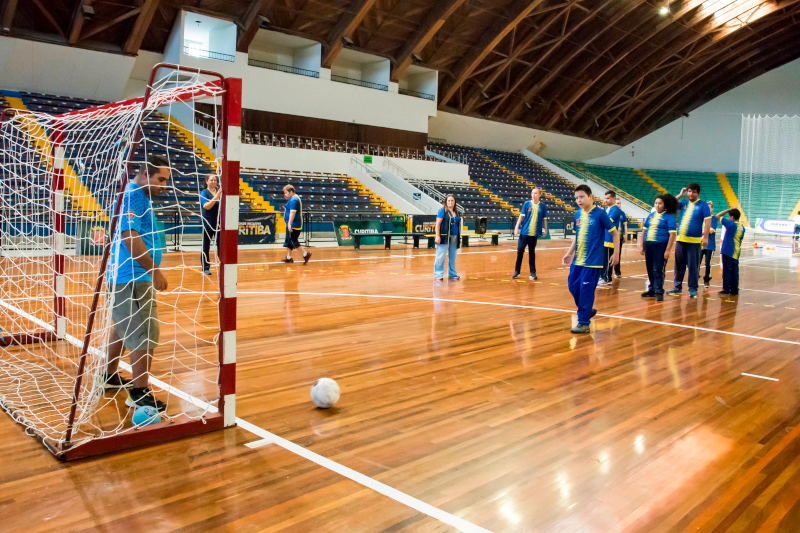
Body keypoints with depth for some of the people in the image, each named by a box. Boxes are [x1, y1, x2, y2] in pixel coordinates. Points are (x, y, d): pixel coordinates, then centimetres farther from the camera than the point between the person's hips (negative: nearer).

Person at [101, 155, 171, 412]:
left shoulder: (139, 195, 16)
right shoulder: (132, 195, -15)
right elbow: (129, 236, -24)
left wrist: (152, 271, 21)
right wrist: (155, 270, -20)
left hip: (123, 276, 11)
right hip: (132, 278, -11)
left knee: (124, 327, 22)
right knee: (146, 336, -9)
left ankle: (110, 376, 37)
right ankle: (139, 394, -1)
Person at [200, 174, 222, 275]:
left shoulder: (219, 191, 8)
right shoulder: (204, 193, -4)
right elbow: (207, 206, -18)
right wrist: (216, 197, -26)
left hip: (219, 223, 3)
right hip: (208, 223, -3)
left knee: (221, 244, 6)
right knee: (206, 245, 3)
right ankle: (205, 268, 11)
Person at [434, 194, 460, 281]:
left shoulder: (456, 213, 16)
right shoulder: (442, 210, -2)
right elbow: (438, 223, -7)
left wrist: (459, 238, 20)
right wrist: (437, 236, -15)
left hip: (454, 238, 6)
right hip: (444, 237, -6)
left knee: (452, 257, 10)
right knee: (441, 257, -3)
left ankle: (452, 275, 20)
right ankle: (438, 275, 4)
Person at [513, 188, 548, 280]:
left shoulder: (542, 206, 3)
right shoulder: (527, 204, 1)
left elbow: (544, 219, 9)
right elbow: (521, 216, 1)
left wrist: (545, 229, 6)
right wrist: (517, 227, -5)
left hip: (534, 233, 0)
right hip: (524, 232, 0)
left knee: (532, 252, 6)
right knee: (520, 250, 1)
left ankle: (533, 273, 12)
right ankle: (517, 271, 13)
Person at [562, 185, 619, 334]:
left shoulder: (600, 214, -9)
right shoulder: (577, 214, 7)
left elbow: (615, 233, -4)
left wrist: (616, 253, -7)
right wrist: (569, 253, 16)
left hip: (593, 260, -6)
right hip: (577, 260, 6)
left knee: (586, 290, -4)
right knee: (573, 286, 9)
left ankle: (584, 323, 6)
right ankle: (587, 310, 32)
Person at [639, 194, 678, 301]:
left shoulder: (669, 217, -4)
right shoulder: (651, 215, 13)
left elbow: (672, 234, -9)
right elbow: (644, 230, 16)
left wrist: (668, 250, -15)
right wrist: (641, 245, 10)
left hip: (660, 246, -6)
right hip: (648, 244, 6)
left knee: (658, 270, -5)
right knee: (650, 269, 12)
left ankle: (659, 292, 1)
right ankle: (651, 289, 23)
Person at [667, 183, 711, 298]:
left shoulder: (703, 205, -2)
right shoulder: (684, 203, 12)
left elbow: (707, 222, -7)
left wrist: (705, 237, -15)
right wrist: (680, 195, 3)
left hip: (694, 241, -5)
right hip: (681, 240, 5)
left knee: (692, 266, 0)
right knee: (679, 265, 10)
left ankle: (693, 289, 8)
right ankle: (678, 287, 20)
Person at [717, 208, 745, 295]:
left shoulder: (731, 224, -14)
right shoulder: (742, 227, 8)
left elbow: (718, 216, -8)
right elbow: (740, 240, 16)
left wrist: (728, 210, -1)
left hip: (728, 251, -7)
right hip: (736, 253, 7)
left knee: (727, 270, -2)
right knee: (735, 271, 10)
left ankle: (726, 289, 0)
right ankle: (734, 290, 13)